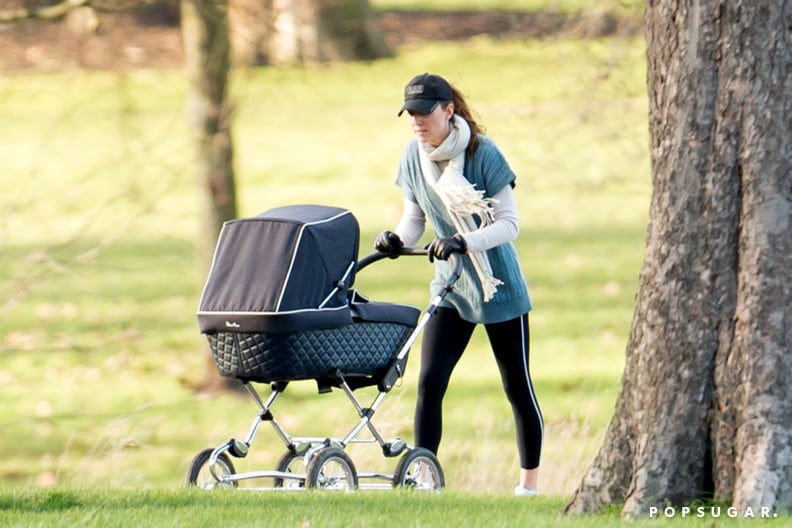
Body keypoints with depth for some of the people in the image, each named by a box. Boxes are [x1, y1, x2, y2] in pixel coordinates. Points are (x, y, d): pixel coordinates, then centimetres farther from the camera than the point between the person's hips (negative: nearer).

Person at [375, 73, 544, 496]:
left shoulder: (483, 154, -17)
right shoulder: (413, 156, -2)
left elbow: (508, 224, -18)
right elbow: (414, 218, 7)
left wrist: (463, 242, -33)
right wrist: (397, 239, -15)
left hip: (498, 286, -4)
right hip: (450, 286, 4)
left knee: (517, 386, 5)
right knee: (429, 381, -9)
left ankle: (529, 480, 19)